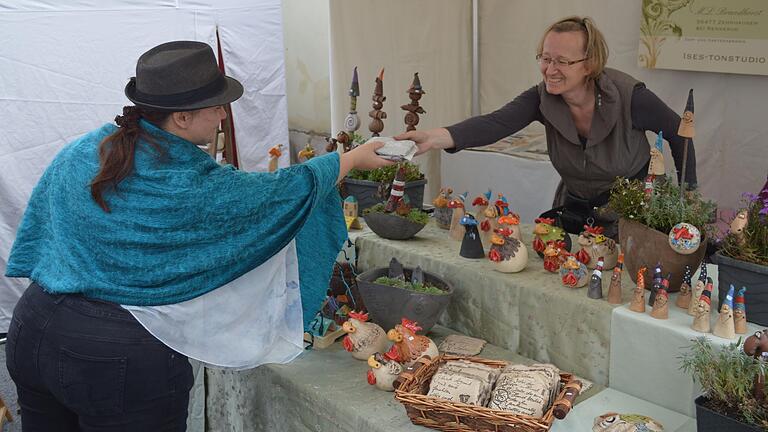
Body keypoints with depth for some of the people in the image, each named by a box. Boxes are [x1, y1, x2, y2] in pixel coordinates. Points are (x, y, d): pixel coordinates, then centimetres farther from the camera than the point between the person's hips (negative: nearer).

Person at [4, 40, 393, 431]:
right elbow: (287, 191, -7)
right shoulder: (197, 189, -19)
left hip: (34, 329, 7)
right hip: (122, 356, -6)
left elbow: (40, 230, 11)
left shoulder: (79, 152, -2)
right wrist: (353, 158, 8)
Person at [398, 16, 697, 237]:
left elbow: (678, 132, -9)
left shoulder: (629, 96, -26)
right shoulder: (543, 98, -18)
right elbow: (495, 123, -35)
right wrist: (437, 137, -54)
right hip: (575, 206, 4)